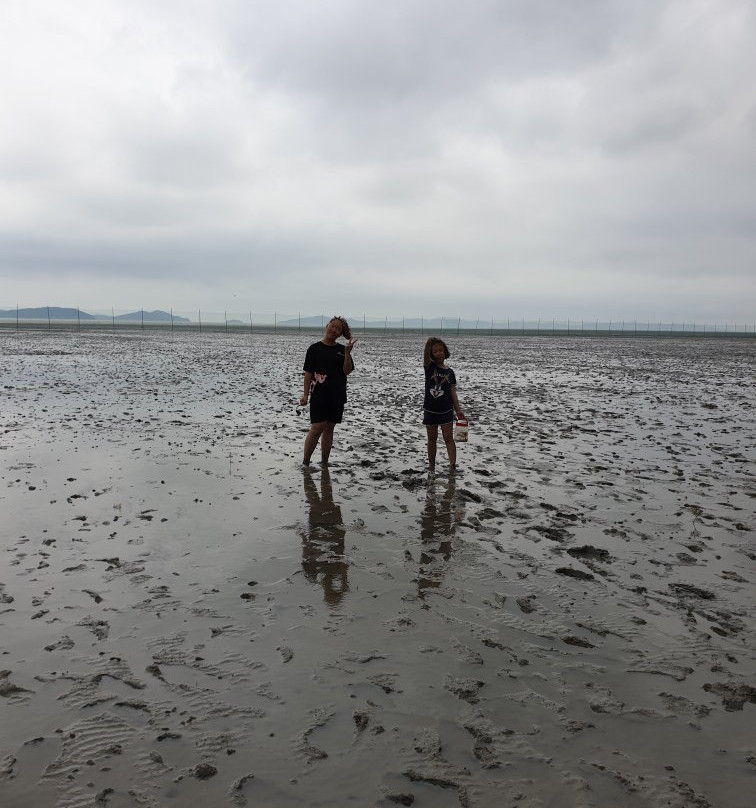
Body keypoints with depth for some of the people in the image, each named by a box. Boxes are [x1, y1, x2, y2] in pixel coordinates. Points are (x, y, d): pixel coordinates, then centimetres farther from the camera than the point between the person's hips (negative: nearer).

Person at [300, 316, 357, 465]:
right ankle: (305, 462, 0)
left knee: (329, 428, 10)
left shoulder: (343, 350, 7)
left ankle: (324, 462, 19)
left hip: (337, 396, 3)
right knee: (317, 428, -9)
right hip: (319, 395, -3)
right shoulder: (315, 348, 0)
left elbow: (347, 371, -3)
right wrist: (305, 395, -6)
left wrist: (347, 353, -14)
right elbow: (308, 373, -1)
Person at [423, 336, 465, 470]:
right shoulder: (429, 367, 0)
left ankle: (452, 464, -8)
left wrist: (458, 410, -4)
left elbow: (453, 393, 3)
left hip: (446, 411, 0)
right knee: (432, 439, 11)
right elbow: (425, 356, -23)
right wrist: (428, 344, -40)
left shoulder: (450, 372, 3)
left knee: (448, 438, -5)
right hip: (430, 410, 0)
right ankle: (431, 465, 23)